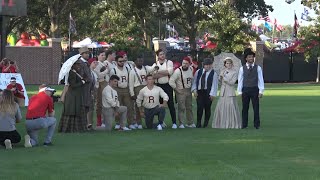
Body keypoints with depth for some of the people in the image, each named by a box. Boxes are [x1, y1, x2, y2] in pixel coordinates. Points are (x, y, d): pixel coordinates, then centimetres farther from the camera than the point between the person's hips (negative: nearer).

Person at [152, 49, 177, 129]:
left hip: (167, 85, -3)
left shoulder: (169, 62, 2)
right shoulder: (155, 64, 8)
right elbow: (154, 75, -7)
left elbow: (170, 71, -15)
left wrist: (159, 72, -10)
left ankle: (174, 122, 1)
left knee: (171, 104, -2)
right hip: (159, 86, 3)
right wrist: (165, 73, -14)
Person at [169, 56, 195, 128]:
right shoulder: (178, 71, -19)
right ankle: (181, 124, 0)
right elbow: (171, 81, -20)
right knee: (181, 108, -7)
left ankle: (190, 123, 21)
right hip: (181, 91, -6)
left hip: (188, 90, 6)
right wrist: (176, 89, -13)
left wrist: (191, 86, 10)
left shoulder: (191, 69, 1)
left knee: (189, 107, 12)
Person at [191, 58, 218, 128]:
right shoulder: (198, 72, 9)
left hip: (208, 93, -2)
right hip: (199, 92, 2)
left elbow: (214, 84, -7)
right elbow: (195, 81, 13)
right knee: (199, 107, -5)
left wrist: (212, 94, -13)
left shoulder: (213, 74, -3)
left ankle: (205, 124, 14)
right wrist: (194, 90, 2)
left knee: (207, 108, 3)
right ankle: (198, 123, 1)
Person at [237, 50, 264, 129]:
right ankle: (244, 125, 11)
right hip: (245, 89, 1)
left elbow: (260, 80, 2)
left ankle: (256, 124, 8)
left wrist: (261, 91, -4)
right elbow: (240, 80, 5)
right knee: (245, 108, 5)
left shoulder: (258, 68, 2)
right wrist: (240, 92, 0)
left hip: (255, 89, -1)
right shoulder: (242, 68, 3)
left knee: (256, 108, 2)